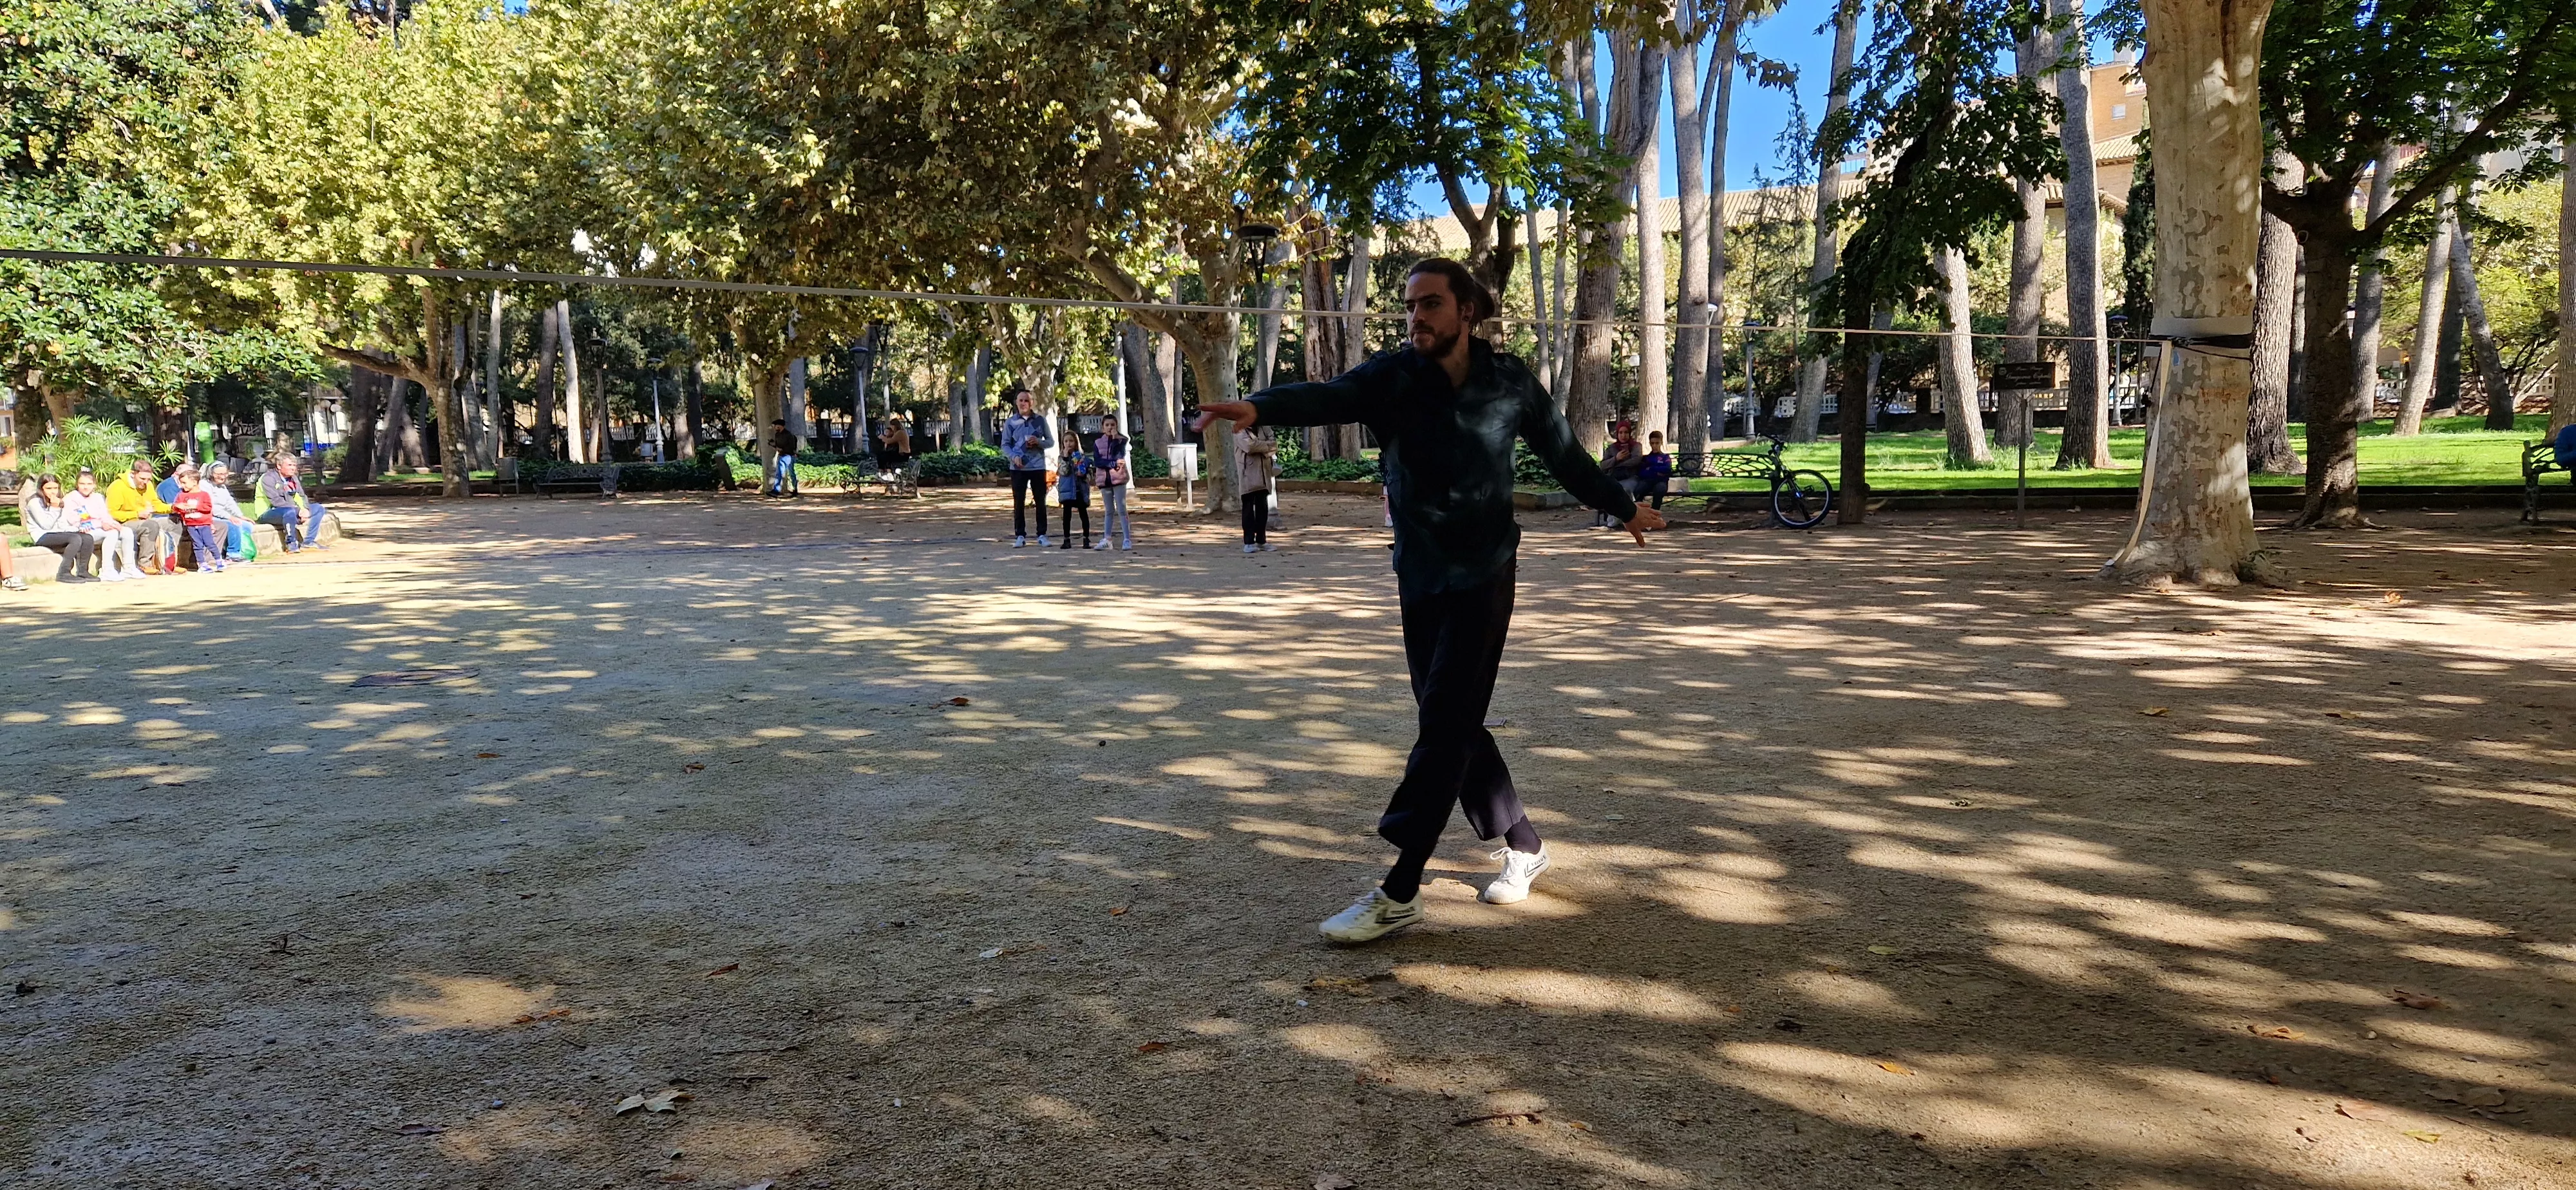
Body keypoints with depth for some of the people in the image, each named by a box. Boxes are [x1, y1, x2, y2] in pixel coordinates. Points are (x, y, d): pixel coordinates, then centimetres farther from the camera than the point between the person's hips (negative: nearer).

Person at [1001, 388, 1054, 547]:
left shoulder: (1040, 420, 5)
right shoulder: (1010, 422, 3)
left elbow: (1051, 442, 10)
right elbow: (1005, 445, 3)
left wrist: (1039, 442, -11)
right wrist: (1014, 457, -16)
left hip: (1038, 467, 1)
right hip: (1018, 468, 0)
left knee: (1041, 502, 4)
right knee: (1019, 502, 1)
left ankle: (1042, 535, 11)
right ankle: (1020, 535, 8)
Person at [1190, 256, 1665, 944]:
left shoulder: (1510, 382, -6)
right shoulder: (1393, 378, -7)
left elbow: (1564, 455, 10)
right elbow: (1329, 398, -28)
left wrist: (1623, 508, 23)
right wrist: (1260, 408, -48)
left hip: (1482, 577, -3)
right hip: (1420, 578, 3)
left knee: (1443, 726, -10)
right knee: (1453, 727, 11)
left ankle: (1399, 893, -6)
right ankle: (1523, 846, 31)